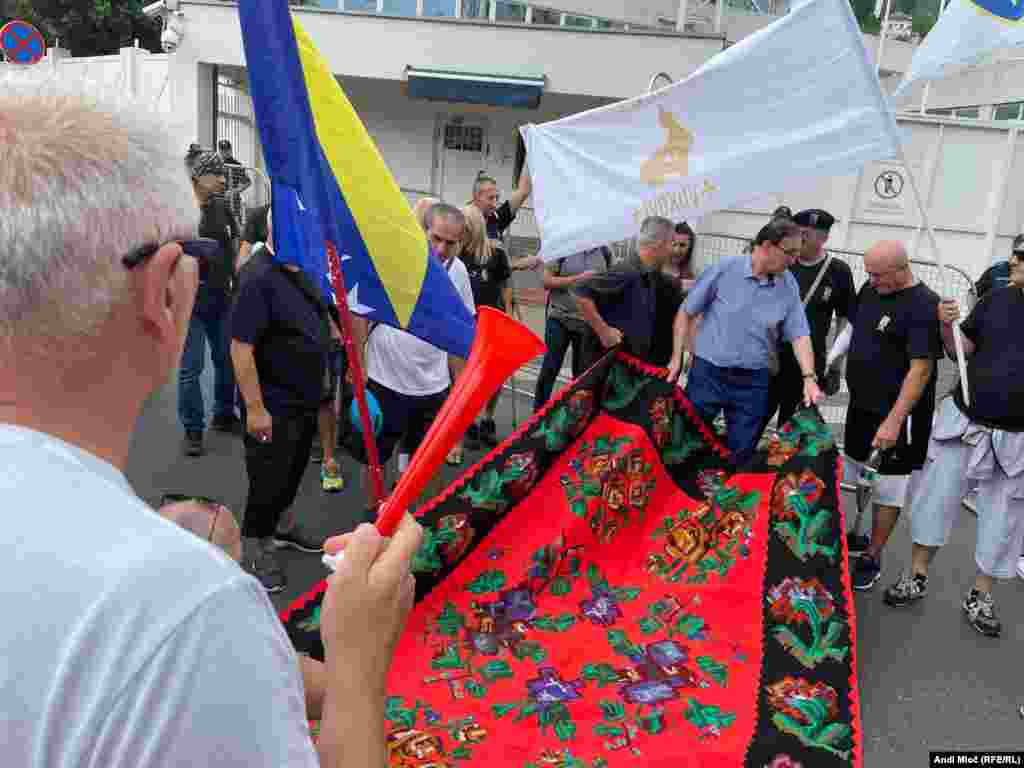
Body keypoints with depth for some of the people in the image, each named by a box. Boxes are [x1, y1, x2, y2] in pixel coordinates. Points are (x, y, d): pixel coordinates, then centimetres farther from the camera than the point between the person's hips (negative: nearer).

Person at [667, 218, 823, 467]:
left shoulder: (789, 285, 1)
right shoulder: (723, 270, -9)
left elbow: (799, 334, 1)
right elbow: (686, 312, -2)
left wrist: (809, 377, -11)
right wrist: (677, 358, -5)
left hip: (753, 382, 3)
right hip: (708, 372, -2)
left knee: (741, 455, 10)